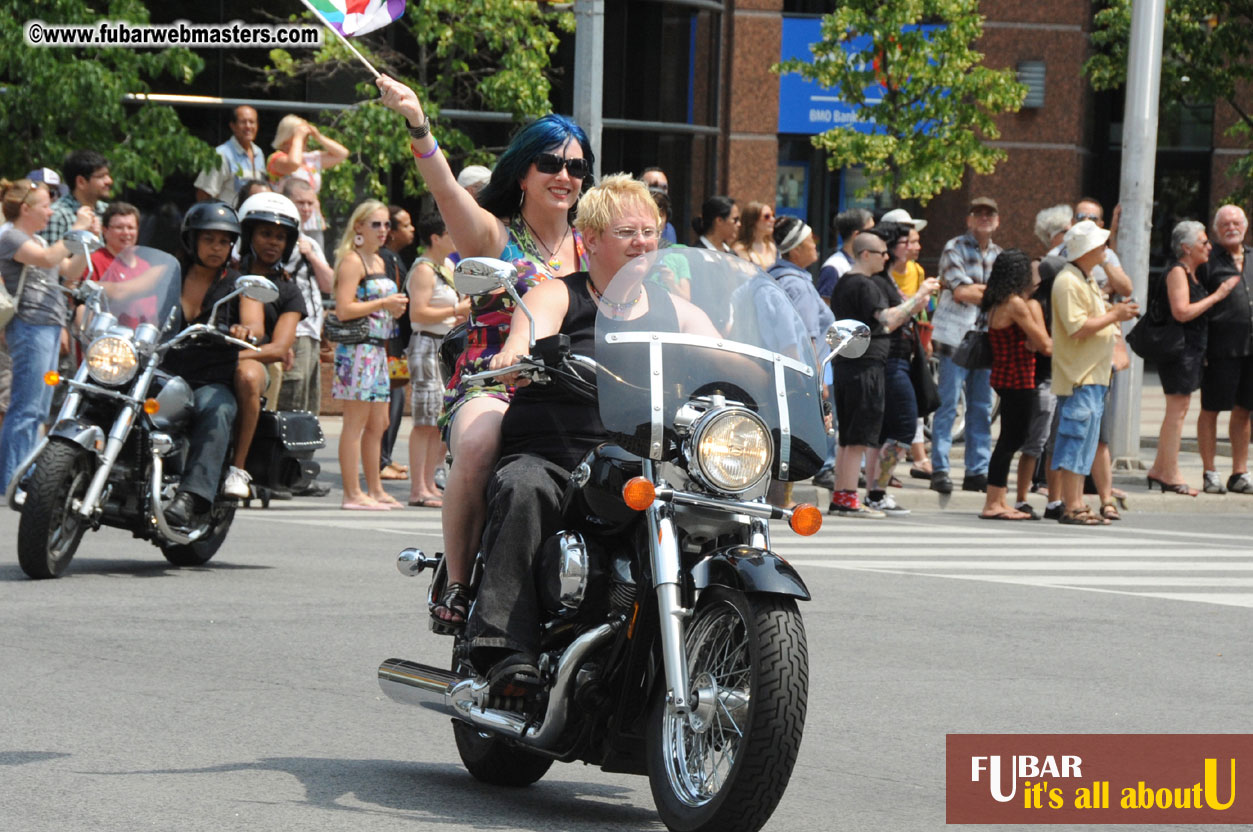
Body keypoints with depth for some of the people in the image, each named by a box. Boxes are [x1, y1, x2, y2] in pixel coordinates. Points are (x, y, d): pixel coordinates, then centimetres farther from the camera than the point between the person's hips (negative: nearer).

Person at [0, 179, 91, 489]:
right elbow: (47, 258, -24)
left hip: (49, 327, 10)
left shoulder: (36, 240, 21)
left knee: (37, 411, 12)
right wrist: (77, 229, -18)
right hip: (30, 327, -10)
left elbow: (70, 272, 21)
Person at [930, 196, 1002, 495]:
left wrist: (976, 290, -7)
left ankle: (977, 471, 12)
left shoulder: (998, 254, 16)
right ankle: (940, 470, -4)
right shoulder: (954, 248, -3)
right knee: (948, 405, -7)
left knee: (982, 408, 7)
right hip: (956, 335, -6)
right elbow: (961, 291, -13)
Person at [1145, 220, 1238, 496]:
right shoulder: (1177, 272, -13)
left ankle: (1159, 469, 20)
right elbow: (1182, 312, -23)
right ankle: (1170, 475, -5)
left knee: (1176, 411, 13)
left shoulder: (1191, 273, 17)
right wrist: (1217, 295, -18)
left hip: (1191, 348, 10)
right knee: (1178, 409, -8)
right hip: (1178, 348, -10)